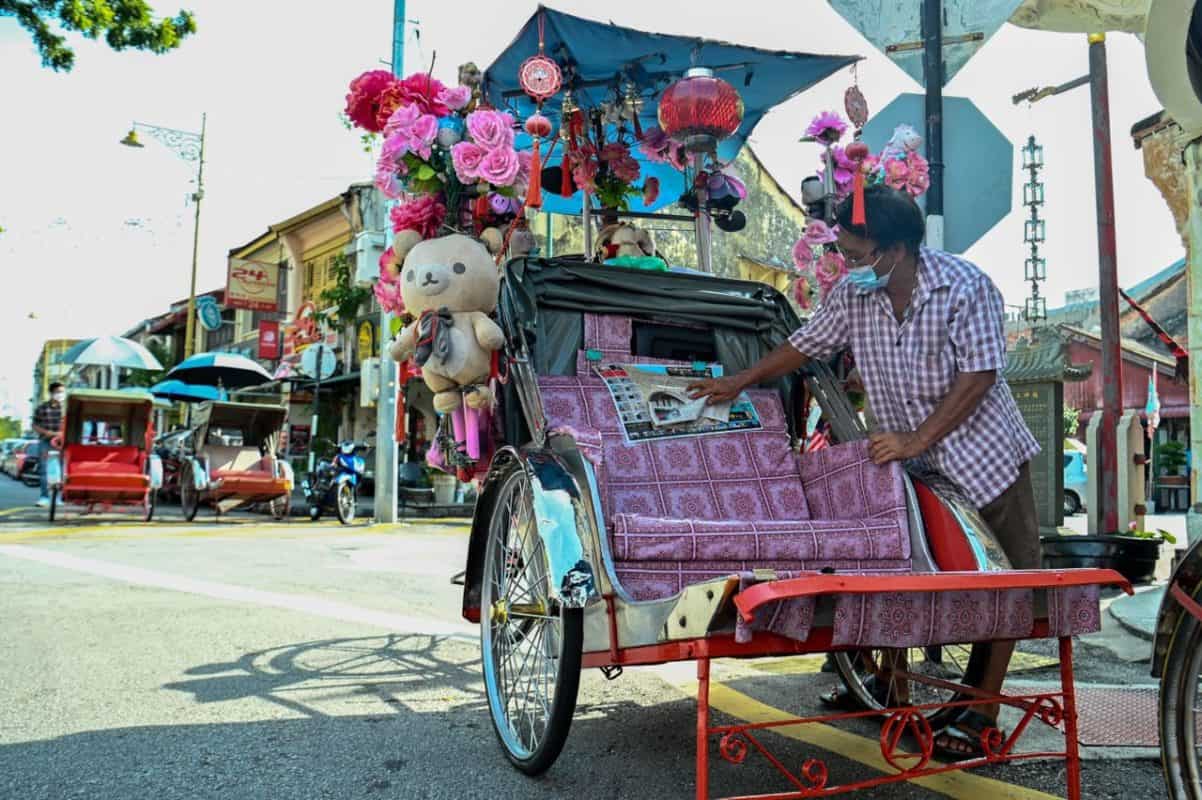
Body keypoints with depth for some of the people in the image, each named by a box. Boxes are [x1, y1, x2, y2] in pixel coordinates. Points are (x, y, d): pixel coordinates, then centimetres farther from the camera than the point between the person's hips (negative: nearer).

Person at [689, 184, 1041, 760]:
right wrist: (740, 381, 11)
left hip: (983, 455, -4)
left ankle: (981, 711, 12)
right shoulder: (852, 294, -5)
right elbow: (806, 344, 8)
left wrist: (916, 440, -24)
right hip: (914, 461, 4)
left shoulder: (965, 287, -19)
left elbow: (977, 377, -20)